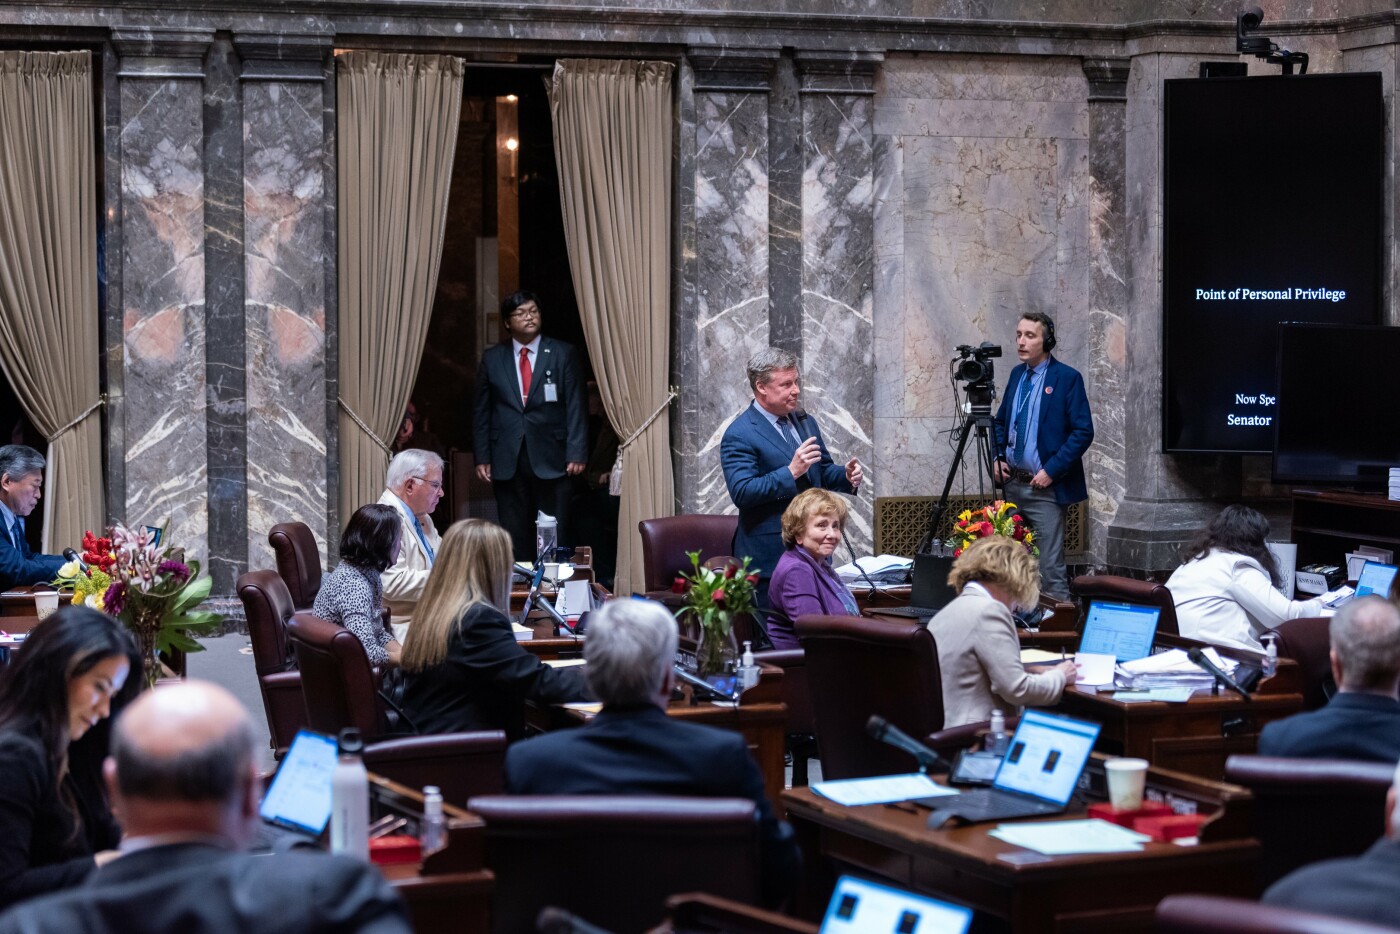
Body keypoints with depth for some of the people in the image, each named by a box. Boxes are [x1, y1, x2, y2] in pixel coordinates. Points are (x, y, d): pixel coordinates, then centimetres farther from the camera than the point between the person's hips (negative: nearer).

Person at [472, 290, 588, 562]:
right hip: (507, 461, 2)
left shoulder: (562, 354, 5)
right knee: (515, 539, 3)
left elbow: (576, 406, 1)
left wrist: (577, 453, -8)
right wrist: (482, 457, 4)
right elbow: (482, 411, 11)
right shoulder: (492, 358, 10)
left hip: (551, 460, -1)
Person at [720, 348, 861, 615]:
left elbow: (822, 472, 23)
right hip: (771, 557, -7)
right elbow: (741, 493, -21)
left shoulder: (805, 422, 13)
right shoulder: (739, 435, -11)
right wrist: (791, 472, -28)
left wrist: (846, 476, 0)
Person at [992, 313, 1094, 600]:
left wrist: (1051, 471, -16)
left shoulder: (1067, 378, -8)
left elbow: (1083, 432, -12)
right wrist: (998, 457, 6)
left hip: (1045, 489, -7)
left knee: (1050, 568, -7)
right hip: (1012, 484, 7)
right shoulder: (1017, 374, 12)